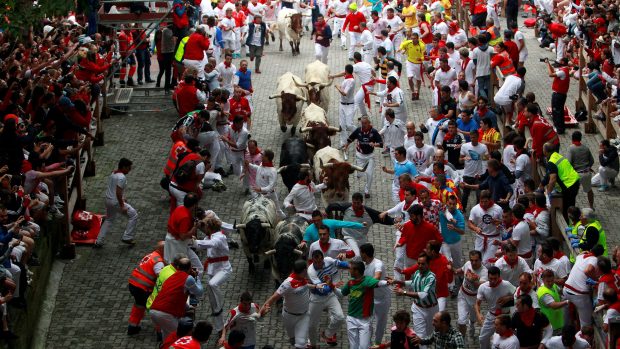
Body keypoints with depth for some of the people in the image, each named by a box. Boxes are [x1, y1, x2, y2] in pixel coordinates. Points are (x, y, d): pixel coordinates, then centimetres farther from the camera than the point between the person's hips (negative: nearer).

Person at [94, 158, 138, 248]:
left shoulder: (113, 174, 8)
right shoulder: (121, 177, -22)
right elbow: (118, 192, -27)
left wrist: (122, 199, 26)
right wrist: (122, 206, -22)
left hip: (108, 200, 9)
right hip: (116, 202, -9)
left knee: (109, 220, 25)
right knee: (133, 215, 5)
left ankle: (98, 242, 26)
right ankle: (127, 238, 9)